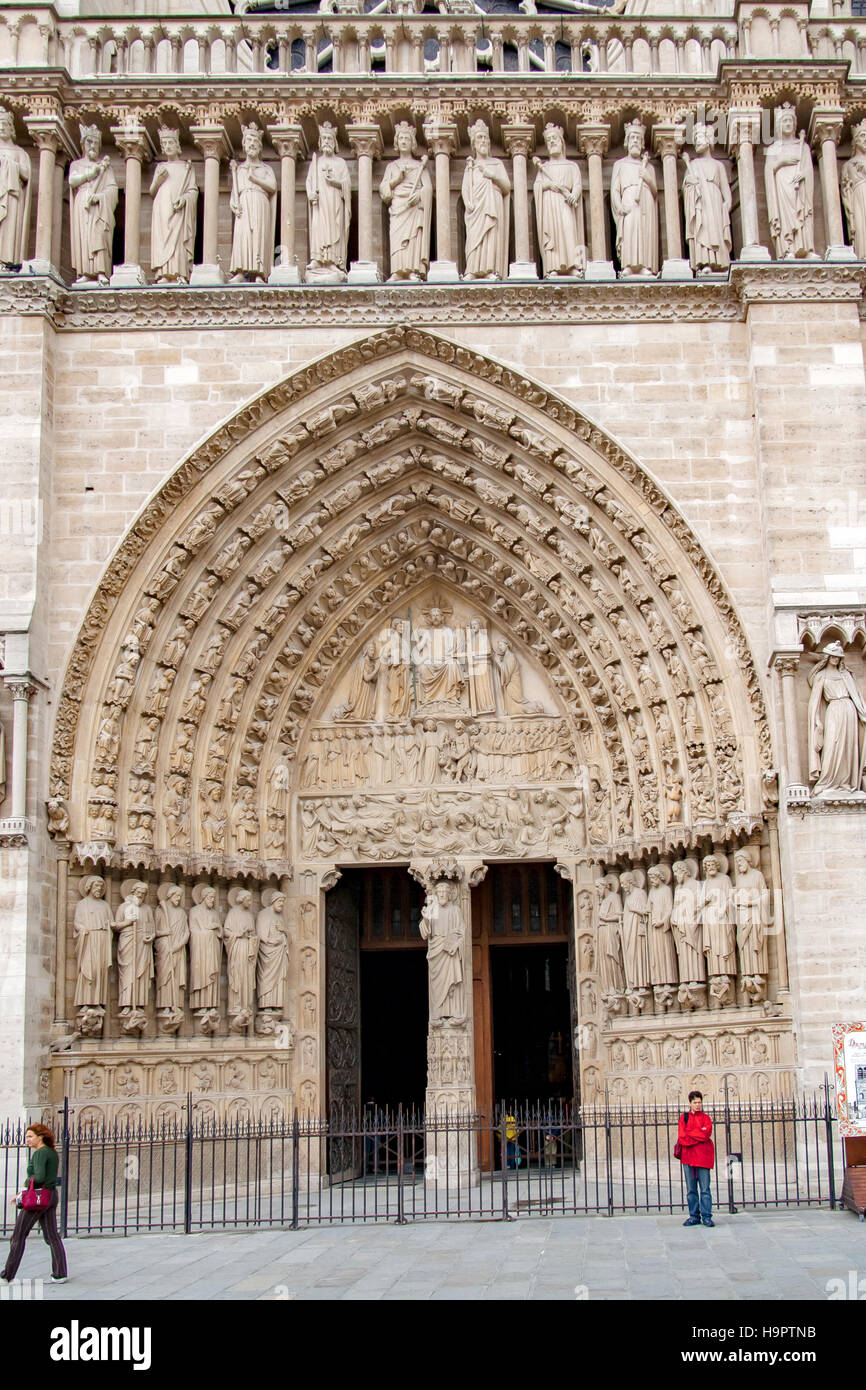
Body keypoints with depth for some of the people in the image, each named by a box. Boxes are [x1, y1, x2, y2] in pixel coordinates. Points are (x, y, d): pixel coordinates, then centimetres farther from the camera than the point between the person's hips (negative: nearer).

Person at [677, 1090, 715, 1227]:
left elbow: (706, 1133, -9)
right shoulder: (684, 1117, 11)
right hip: (688, 1156, 1)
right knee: (691, 1189, 4)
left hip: (702, 1156, -1)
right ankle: (694, 1216, 10)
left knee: (705, 1188, -5)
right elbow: (682, 1137, -2)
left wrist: (689, 1134, -7)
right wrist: (699, 1134, -8)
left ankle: (707, 1217, -2)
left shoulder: (706, 1118, 10)